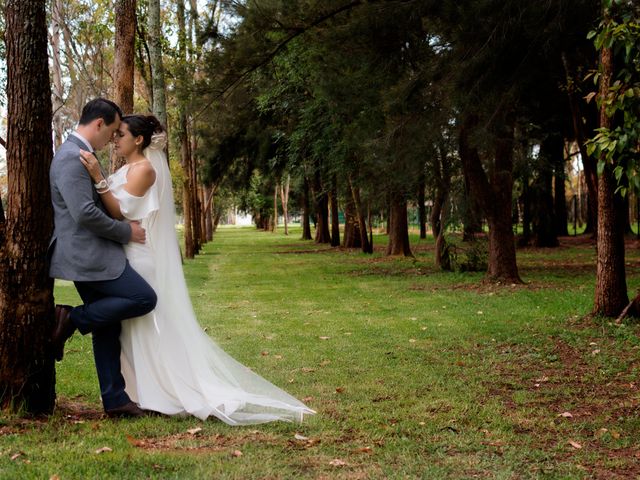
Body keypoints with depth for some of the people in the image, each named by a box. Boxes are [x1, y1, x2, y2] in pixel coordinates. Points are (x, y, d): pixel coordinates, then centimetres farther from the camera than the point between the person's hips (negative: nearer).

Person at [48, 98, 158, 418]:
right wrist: (126, 232, -12)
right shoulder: (71, 158, -16)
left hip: (91, 255, 10)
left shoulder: (81, 155, 17)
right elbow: (85, 214, -23)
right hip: (89, 256, -10)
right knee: (144, 299, -13)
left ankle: (115, 400, 14)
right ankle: (70, 320, -5)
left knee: (107, 326, 10)